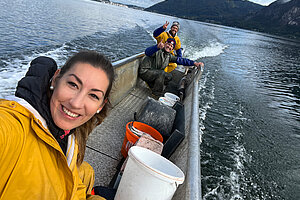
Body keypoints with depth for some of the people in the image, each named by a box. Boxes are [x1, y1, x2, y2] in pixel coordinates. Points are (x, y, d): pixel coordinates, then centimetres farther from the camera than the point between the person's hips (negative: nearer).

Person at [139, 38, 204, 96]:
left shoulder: (169, 56, 7)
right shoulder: (157, 51, -16)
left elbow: (180, 60, 4)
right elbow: (147, 52, -37)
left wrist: (194, 63, -6)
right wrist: (157, 47, -58)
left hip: (155, 74, 8)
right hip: (144, 72, -8)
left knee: (169, 76, -4)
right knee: (161, 73, -28)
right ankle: (156, 95, -19)